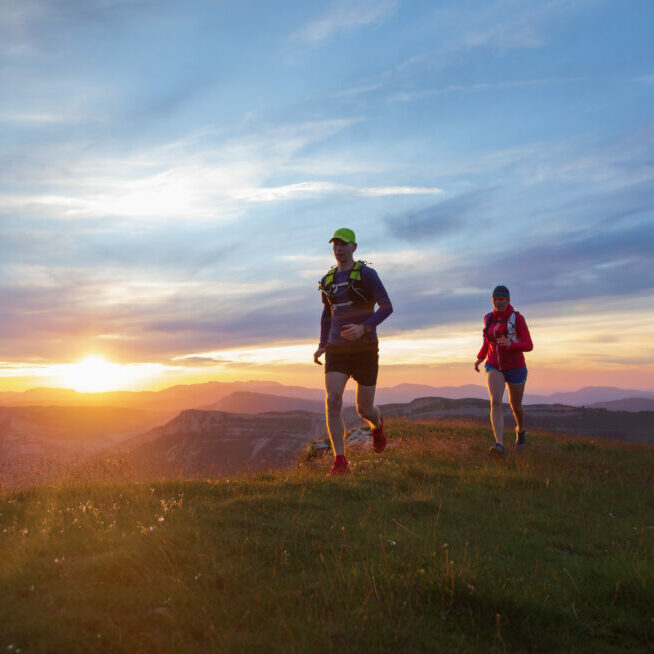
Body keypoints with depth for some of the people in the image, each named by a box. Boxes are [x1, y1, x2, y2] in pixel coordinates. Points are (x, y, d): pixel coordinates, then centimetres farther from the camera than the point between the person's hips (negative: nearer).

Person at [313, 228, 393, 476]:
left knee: (364, 410, 4)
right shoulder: (328, 280, 11)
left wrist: (364, 328, -27)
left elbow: (387, 307, -10)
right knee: (332, 402, -19)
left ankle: (377, 425, 44)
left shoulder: (367, 273, -6)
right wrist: (322, 345, 12)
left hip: (365, 350, -3)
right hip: (337, 351, 3)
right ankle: (340, 462, -13)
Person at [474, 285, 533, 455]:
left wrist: (510, 344, -32)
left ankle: (520, 430, 50)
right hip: (494, 368, 2)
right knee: (495, 402, -22)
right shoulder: (488, 318, 2)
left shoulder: (517, 318, -11)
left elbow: (528, 346, -13)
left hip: (515, 368, -2)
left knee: (516, 406, 15)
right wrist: (480, 358, 8)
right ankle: (499, 445, -31)